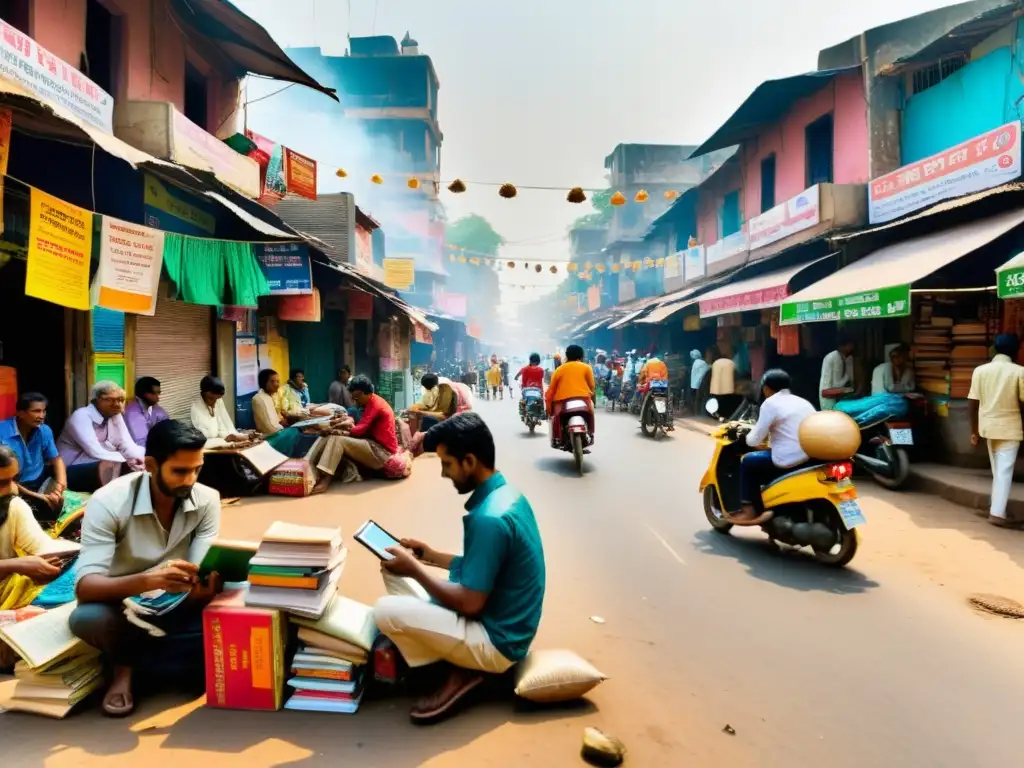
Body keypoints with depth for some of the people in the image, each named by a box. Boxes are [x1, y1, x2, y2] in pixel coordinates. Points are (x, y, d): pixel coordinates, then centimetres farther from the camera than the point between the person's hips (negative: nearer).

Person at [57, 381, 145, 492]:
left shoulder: (116, 415, 5)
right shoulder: (81, 416, -16)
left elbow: (128, 447, -5)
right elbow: (95, 453, -26)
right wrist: (128, 461, -32)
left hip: (102, 468, 7)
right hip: (70, 471, -7)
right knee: (110, 466, -34)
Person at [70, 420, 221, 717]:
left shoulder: (207, 500, -15)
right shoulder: (108, 502, -23)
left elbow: (205, 572, -18)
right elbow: (85, 587, -30)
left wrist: (204, 585, -43)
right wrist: (148, 581, -49)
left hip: (176, 607, 2)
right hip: (122, 608, -2)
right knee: (86, 619, -36)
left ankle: (137, 657, -1)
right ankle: (124, 665, -1)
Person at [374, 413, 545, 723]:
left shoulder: (490, 518, -29)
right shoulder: (505, 494, 2)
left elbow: (469, 603, -24)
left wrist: (415, 569, -13)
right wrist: (431, 556, 9)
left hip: (495, 640, -10)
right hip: (496, 621, 10)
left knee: (386, 611, -19)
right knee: (393, 571, 12)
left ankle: (461, 671, 0)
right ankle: (460, 661, 8)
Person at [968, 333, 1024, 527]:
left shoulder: (980, 370, -2)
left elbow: (972, 403, -2)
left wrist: (974, 431, 6)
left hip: (988, 426, 4)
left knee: (997, 469, 19)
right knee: (1004, 470, -1)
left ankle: (997, 506, 28)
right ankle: (997, 512, -5)